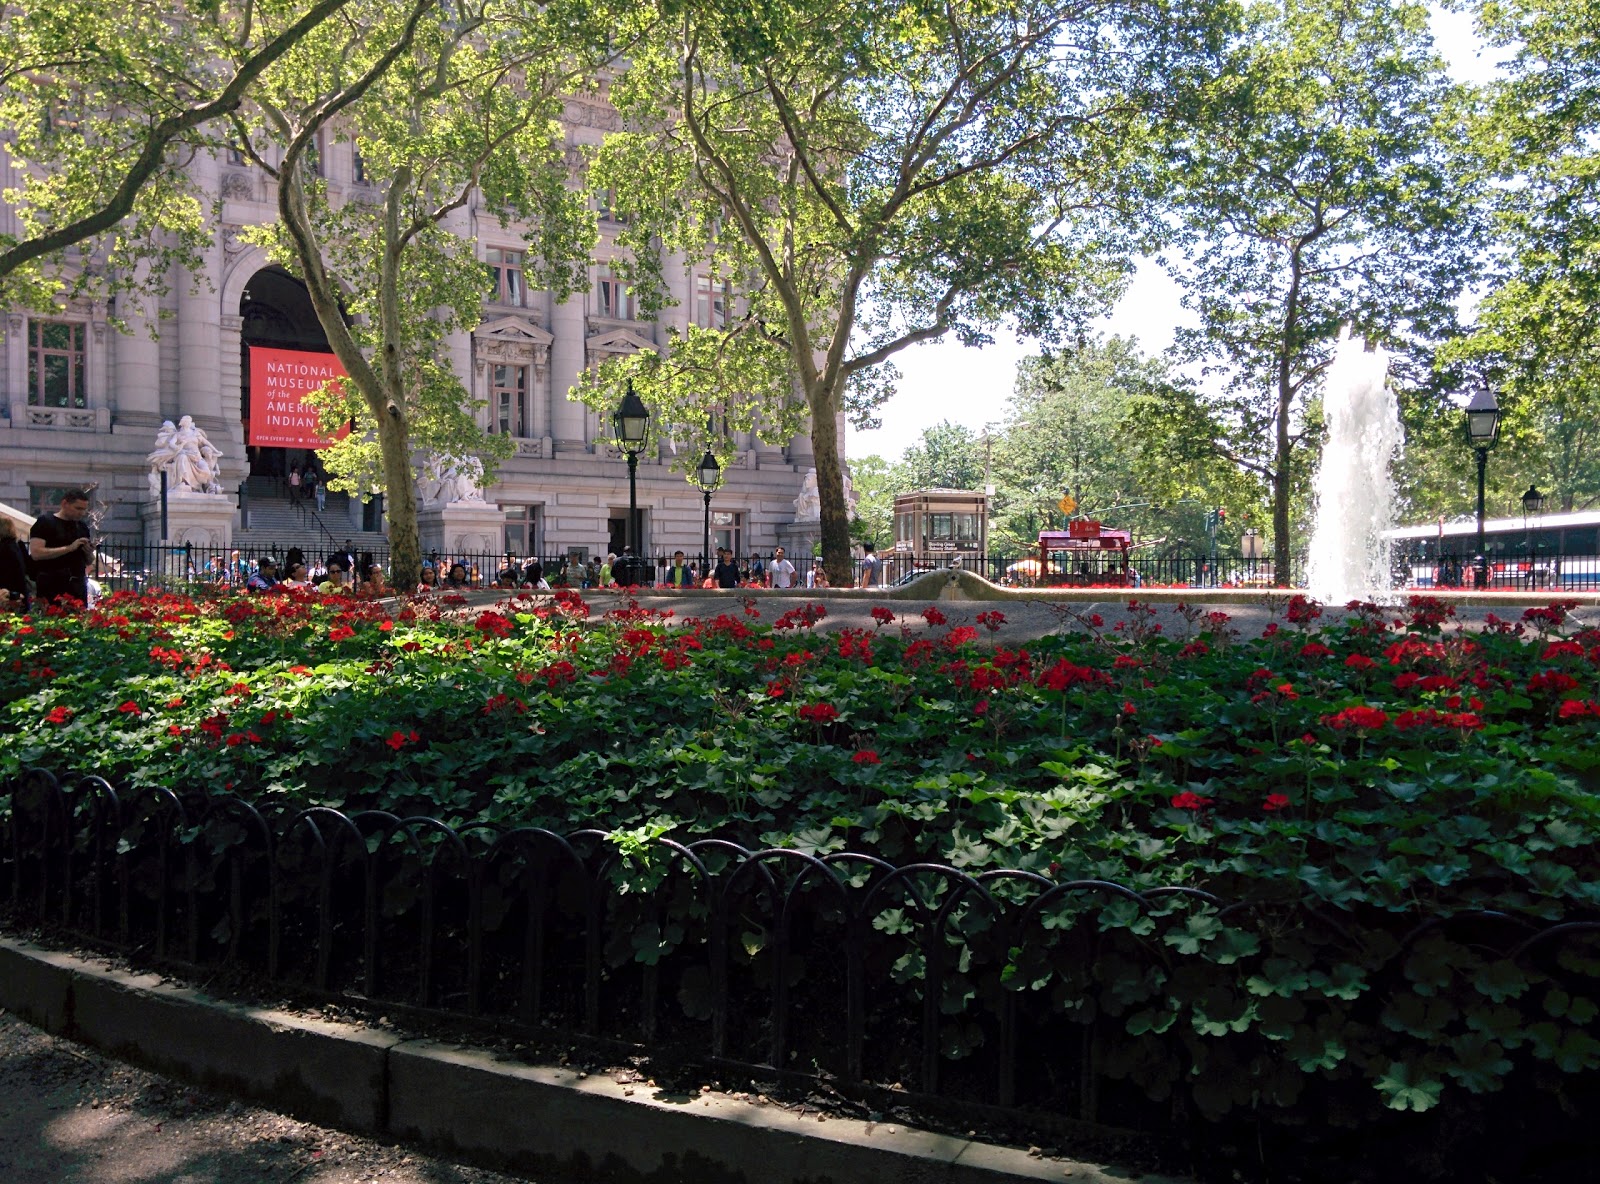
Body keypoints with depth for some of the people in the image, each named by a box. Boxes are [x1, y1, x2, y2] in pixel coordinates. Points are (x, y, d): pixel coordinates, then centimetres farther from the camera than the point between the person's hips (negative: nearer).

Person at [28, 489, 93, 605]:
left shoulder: (82, 527, 14)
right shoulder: (45, 522, -2)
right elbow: (36, 553, -14)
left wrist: (89, 553, -1)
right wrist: (69, 548, -17)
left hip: (78, 586, 5)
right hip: (51, 587, -5)